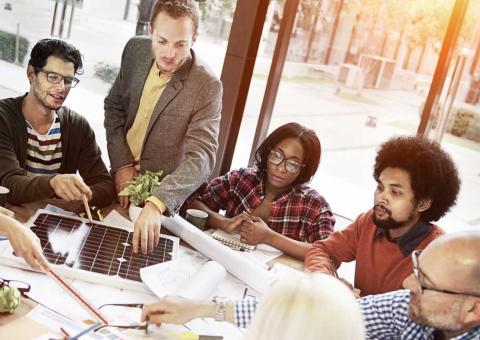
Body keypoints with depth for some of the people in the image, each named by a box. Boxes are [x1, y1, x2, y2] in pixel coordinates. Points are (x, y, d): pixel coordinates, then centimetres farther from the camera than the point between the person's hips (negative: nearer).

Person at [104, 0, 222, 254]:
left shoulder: (207, 86, -22)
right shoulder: (136, 50, -8)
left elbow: (202, 157, -29)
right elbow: (114, 106, 4)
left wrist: (156, 203, -43)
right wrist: (122, 164, -8)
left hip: (162, 196, -4)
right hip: (121, 178, 4)